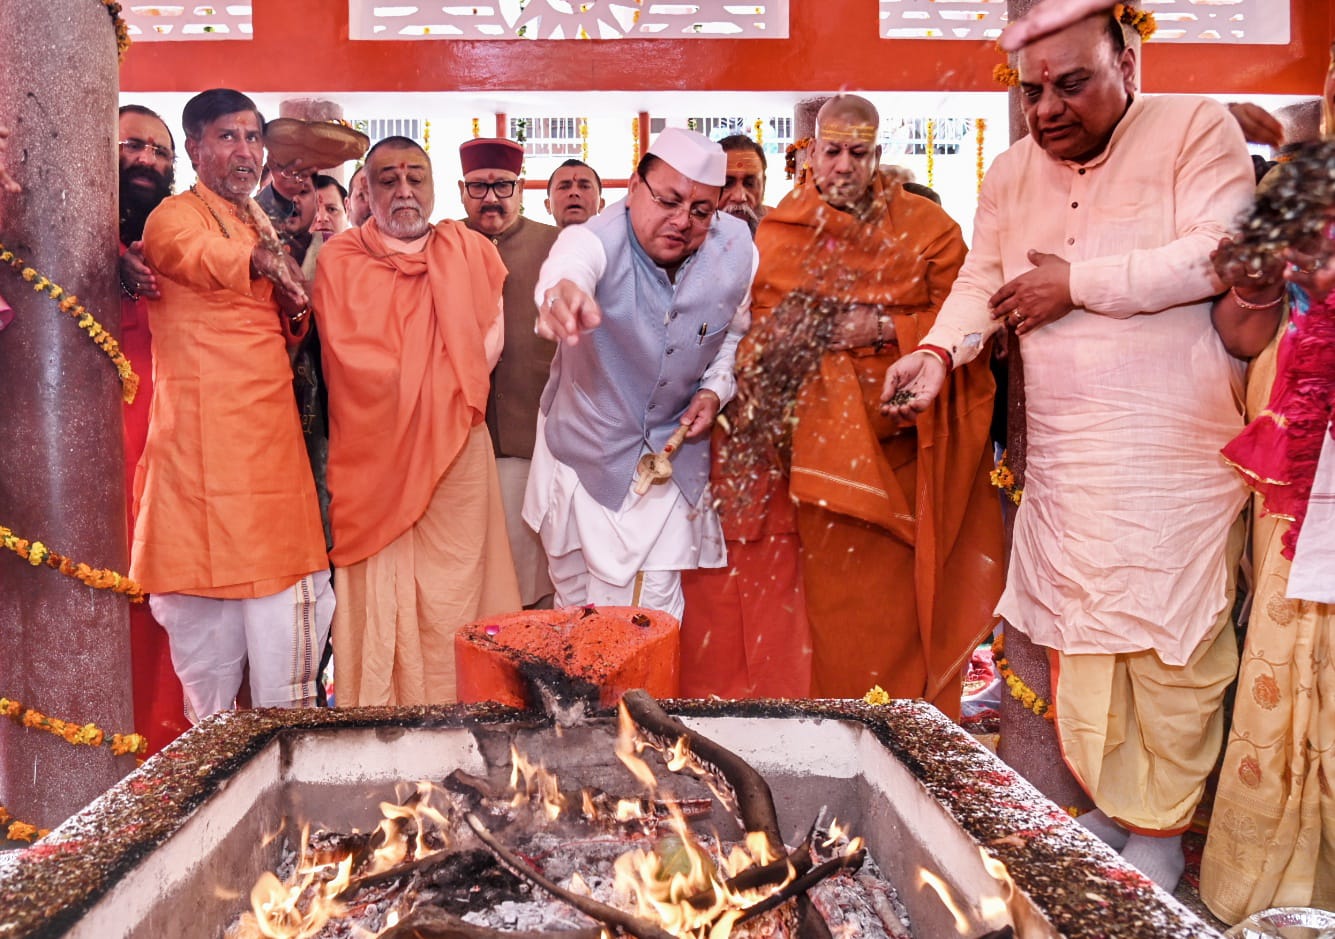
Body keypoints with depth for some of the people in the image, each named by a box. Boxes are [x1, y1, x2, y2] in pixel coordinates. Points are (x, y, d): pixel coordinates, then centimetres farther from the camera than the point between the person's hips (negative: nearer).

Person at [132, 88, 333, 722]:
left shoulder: (262, 225, 21)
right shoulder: (175, 216, -3)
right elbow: (199, 254, -26)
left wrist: (298, 313, 7)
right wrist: (261, 259, -40)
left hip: (273, 440, 7)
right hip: (208, 444, -7)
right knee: (213, 616, -5)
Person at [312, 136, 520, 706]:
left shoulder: (469, 251, 11)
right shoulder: (339, 260, 8)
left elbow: (491, 338, 5)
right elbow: (348, 359, 3)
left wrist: (442, 394, -7)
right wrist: (431, 383, -5)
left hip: (455, 451, 1)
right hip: (372, 455, 0)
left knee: (453, 592, 1)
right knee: (376, 600, 0)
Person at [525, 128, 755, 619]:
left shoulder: (737, 250, -11)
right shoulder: (596, 241, -25)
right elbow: (569, 264, -51)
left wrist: (715, 389, -9)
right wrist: (563, 294, -75)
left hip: (674, 453, 2)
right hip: (584, 451, -1)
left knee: (655, 613, 1)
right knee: (574, 607, 16)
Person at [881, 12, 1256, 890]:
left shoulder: (1197, 127, -3)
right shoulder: (1013, 173, 14)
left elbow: (1215, 255, -14)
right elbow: (981, 281, 10)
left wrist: (1076, 281, -12)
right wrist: (938, 350, -9)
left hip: (1177, 451, -4)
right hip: (1064, 454, 5)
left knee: (1170, 639, 0)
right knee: (1077, 635, 6)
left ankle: (1162, 827, 18)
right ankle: (1105, 801, 24)